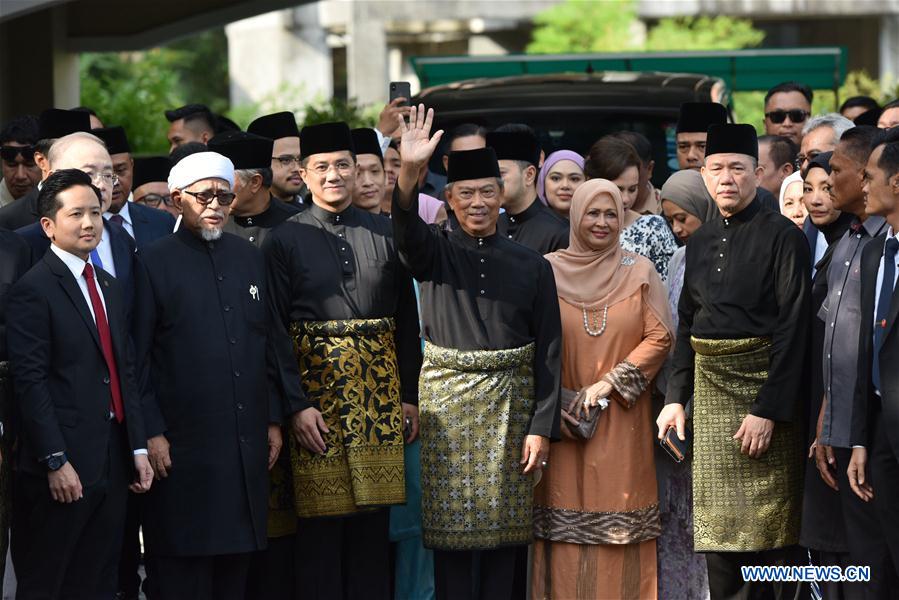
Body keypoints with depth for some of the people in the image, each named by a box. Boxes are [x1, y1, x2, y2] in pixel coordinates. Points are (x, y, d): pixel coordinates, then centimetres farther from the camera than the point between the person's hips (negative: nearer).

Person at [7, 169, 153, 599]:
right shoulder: (33, 290, -8)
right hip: (61, 471, -7)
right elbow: (30, 382, -14)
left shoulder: (110, 288, 17)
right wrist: (56, 462, -18)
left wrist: (139, 449, 11)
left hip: (112, 466, 7)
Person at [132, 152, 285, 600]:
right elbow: (137, 357, -5)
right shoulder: (154, 261, -3)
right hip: (181, 446, -5)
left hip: (247, 443, 5)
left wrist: (273, 419, 12)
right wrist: (151, 432, -10)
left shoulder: (248, 257, 13)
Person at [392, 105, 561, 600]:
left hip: (511, 405, 1)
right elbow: (406, 230, -20)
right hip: (447, 401, -1)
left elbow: (548, 349, 4)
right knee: (453, 525, -2)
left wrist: (541, 427, -3)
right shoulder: (436, 253, 4)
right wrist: (408, 172, -40)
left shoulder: (531, 265, 6)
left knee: (503, 524, 3)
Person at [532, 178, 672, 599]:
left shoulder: (639, 272, 3)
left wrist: (610, 382, -10)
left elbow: (660, 338, -1)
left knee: (620, 516, -1)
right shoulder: (548, 271, 2)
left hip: (622, 420, 0)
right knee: (567, 515, 0)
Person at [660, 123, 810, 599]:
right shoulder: (700, 242, 11)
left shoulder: (782, 237, -9)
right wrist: (676, 397, 7)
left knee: (769, 519, -2)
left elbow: (792, 327, -13)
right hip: (710, 388, 6)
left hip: (764, 386, -6)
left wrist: (768, 409, -19)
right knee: (718, 518, 7)